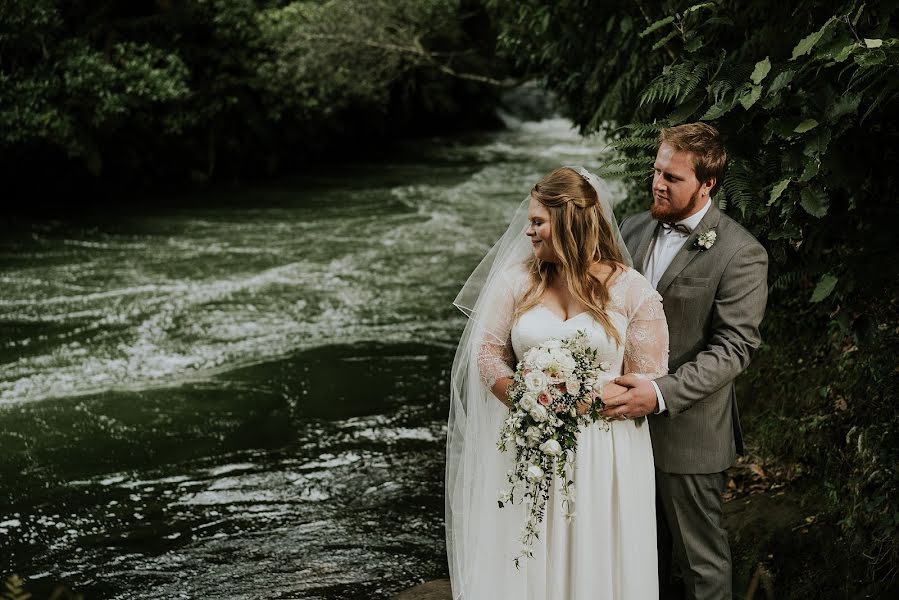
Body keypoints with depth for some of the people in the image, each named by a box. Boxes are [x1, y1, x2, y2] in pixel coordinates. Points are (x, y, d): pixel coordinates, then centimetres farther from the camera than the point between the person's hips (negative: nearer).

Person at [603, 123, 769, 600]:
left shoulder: (740, 254, -14)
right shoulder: (635, 229, 6)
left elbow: (733, 348, -18)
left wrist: (661, 394, -27)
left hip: (689, 431, -6)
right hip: (627, 418, 6)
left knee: (700, 558, 9)